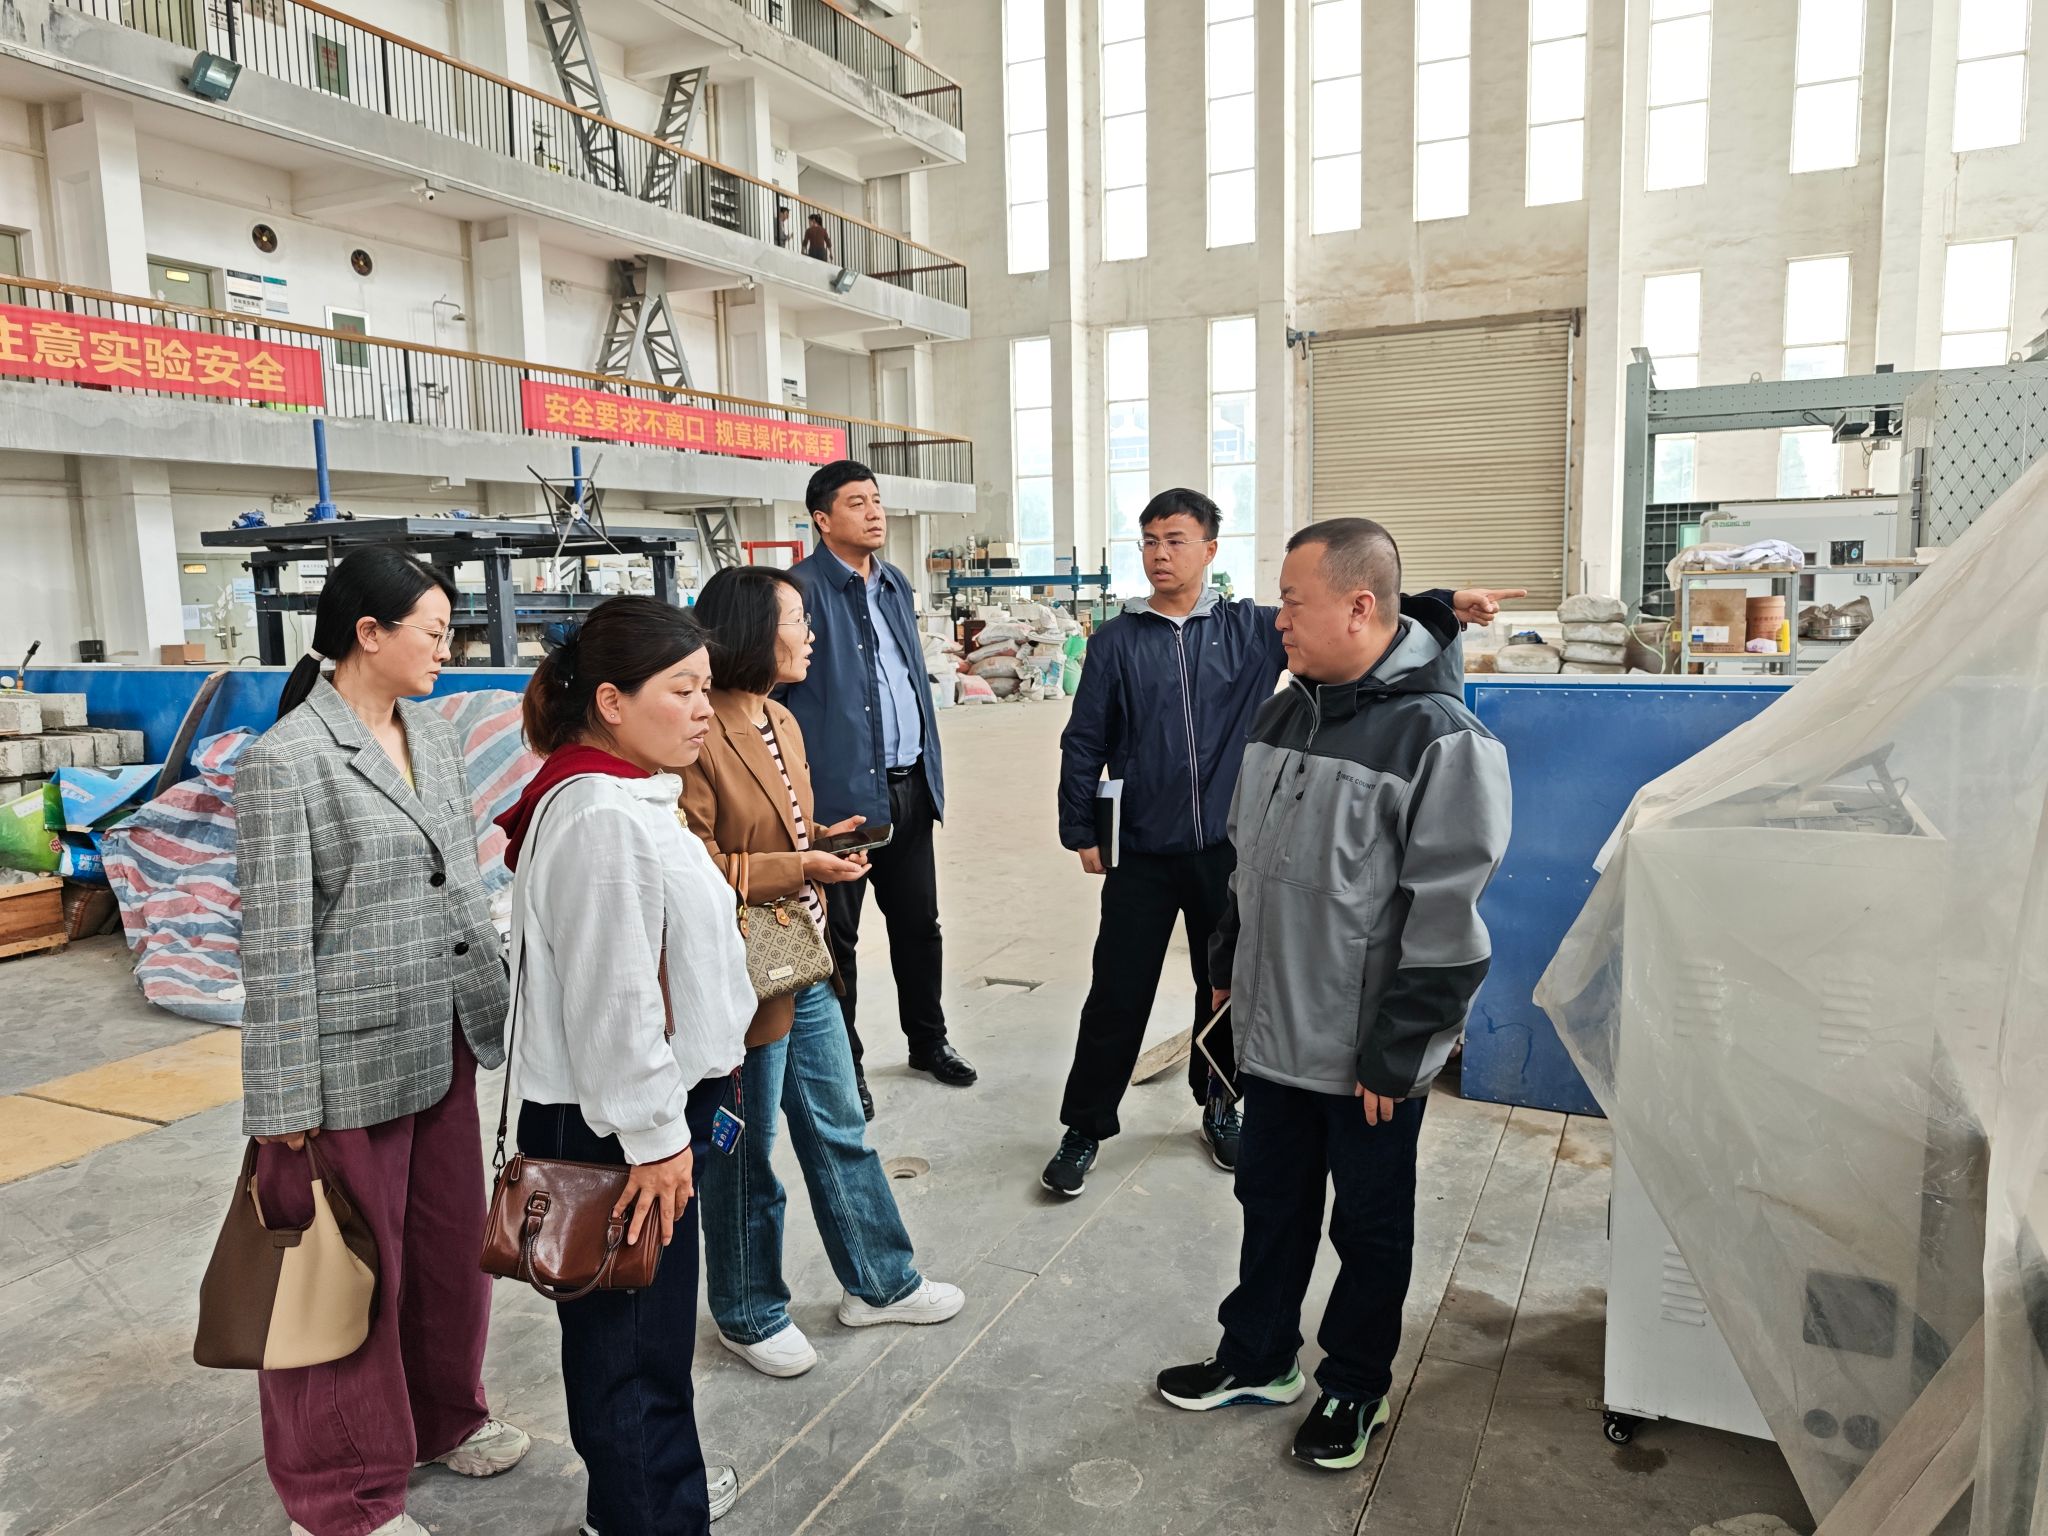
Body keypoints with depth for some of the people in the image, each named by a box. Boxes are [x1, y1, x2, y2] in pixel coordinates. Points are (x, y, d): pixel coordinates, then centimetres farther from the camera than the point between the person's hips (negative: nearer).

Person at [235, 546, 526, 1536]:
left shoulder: (433, 736, 7)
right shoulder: (285, 763, -15)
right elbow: (274, 944, -15)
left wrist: (490, 1007, 13)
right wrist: (285, 1108, -13)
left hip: (444, 1045, 7)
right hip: (352, 1064, -7)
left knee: (451, 1241, 19)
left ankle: (443, 1417, 42)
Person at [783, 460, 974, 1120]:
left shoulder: (896, 585, 13)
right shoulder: (803, 589, -12)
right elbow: (779, 690, -14)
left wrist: (932, 770, 17)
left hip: (909, 787, 7)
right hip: (844, 790, -7)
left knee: (918, 922, 18)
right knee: (838, 934, 7)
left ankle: (928, 1039, 36)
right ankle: (842, 1063, 23)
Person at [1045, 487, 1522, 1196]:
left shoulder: (1249, 629, 3)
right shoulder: (1117, 640, -1)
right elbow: (1084, 743, 2)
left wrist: (1445, 602, -11)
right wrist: (1081, 833, 0)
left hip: (1228, 851, 2)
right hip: (1141, 855, -1)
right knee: (1117, 997, 4)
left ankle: (1218, 1106, 37)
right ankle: (1083, 1131, 20)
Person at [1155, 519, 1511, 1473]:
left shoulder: (1439, 736, -20)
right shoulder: (1285, 712, 5)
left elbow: (1446, 919, -20)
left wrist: (1394, 1052, -18)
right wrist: (1230, 965, 17)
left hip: (1367, 1056, -6)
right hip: (1275, 1030, 7)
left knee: (1369, 1225, 15)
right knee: (1271, 1201, 20)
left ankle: (1355, 1387, 36)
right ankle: (1257, 1359, 40)